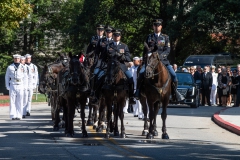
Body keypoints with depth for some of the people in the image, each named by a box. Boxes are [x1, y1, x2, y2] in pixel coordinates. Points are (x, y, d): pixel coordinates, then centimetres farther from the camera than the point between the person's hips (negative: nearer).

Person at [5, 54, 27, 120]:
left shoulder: (22, 67, 6)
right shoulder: (10, 67, 5)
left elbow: (25, 77, 14)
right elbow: (7, 77, 9)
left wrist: (23, 85, 5)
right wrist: (7, 86, 1)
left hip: (20, 86, 1)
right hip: (12, 86, -1)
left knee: (19, 102, 0)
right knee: (12, 101, -3)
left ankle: (19, 115, 4)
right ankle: (13, 116, -2)